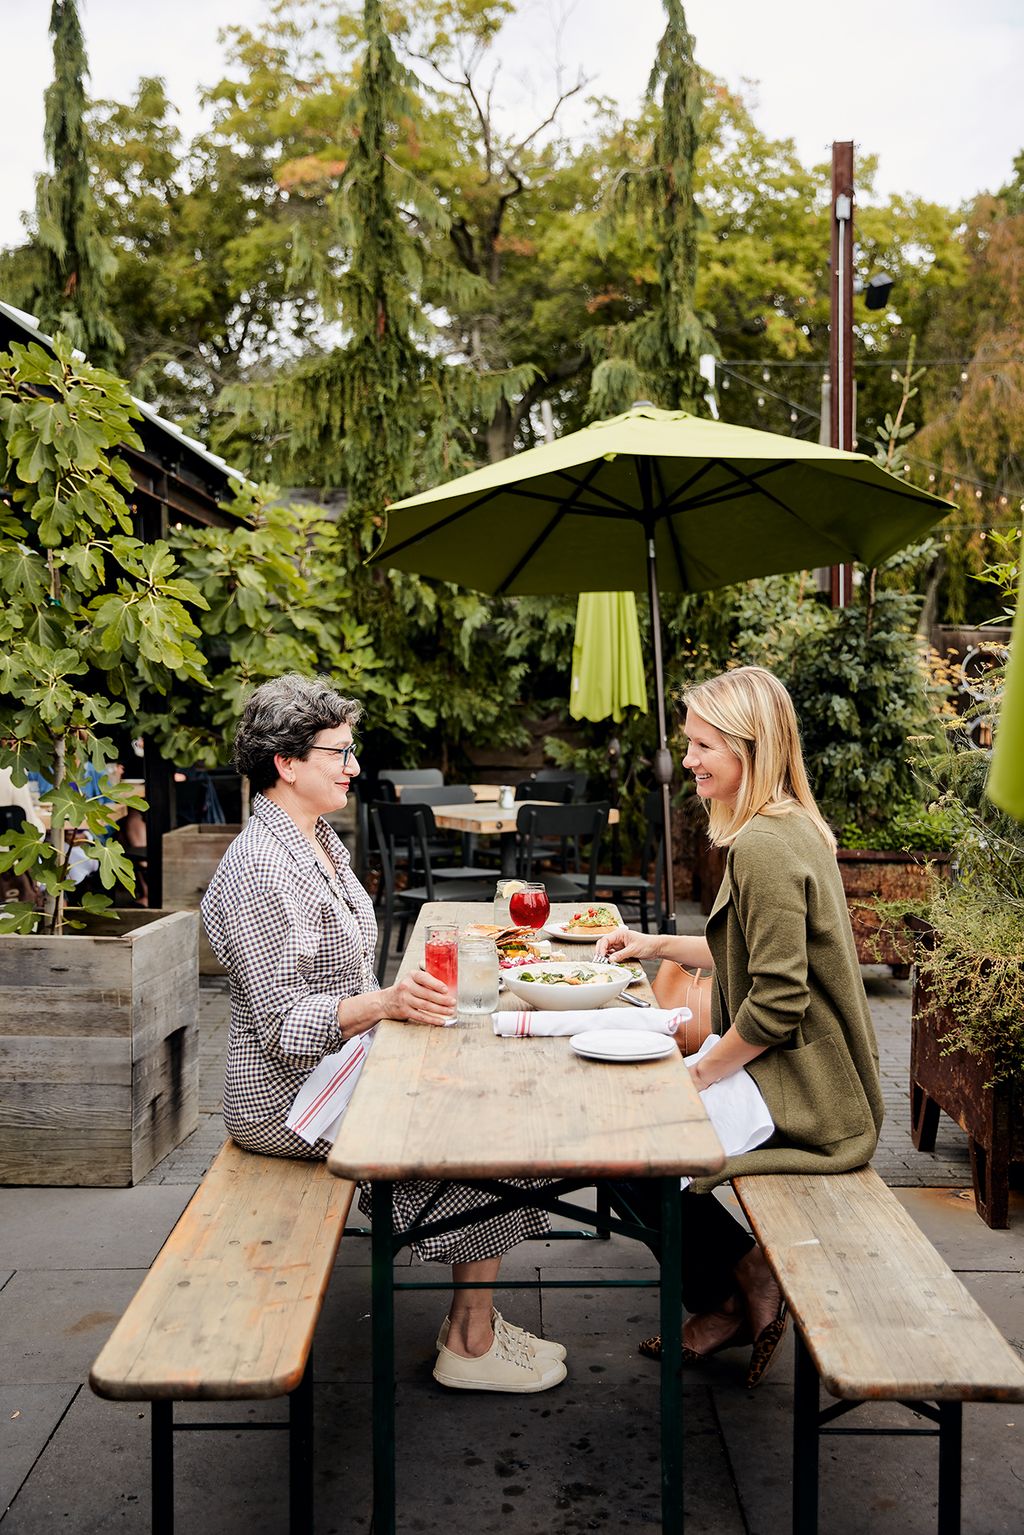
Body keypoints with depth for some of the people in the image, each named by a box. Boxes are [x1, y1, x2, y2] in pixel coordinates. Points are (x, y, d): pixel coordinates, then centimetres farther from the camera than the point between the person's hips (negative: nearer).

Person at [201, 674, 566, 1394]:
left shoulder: (319, 840, 10)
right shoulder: (258, 869, -21)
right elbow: (283, 1025, -23)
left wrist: (407, 1001, 8)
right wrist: (384, 1002, -33)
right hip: (291, 1098, -9)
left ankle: (470, 1322, 7)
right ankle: (471, 1342, 3)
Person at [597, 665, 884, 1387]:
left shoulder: (764, 846, -24)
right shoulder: (792, 825, 9)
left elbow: (776, 1002, -25)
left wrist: (698, 1076, -14)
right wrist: (662, 945, 13)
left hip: (802, 1095, -10)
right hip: (810, 1076, 10)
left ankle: (747, 1283, 12)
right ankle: (736, 1299, 20)